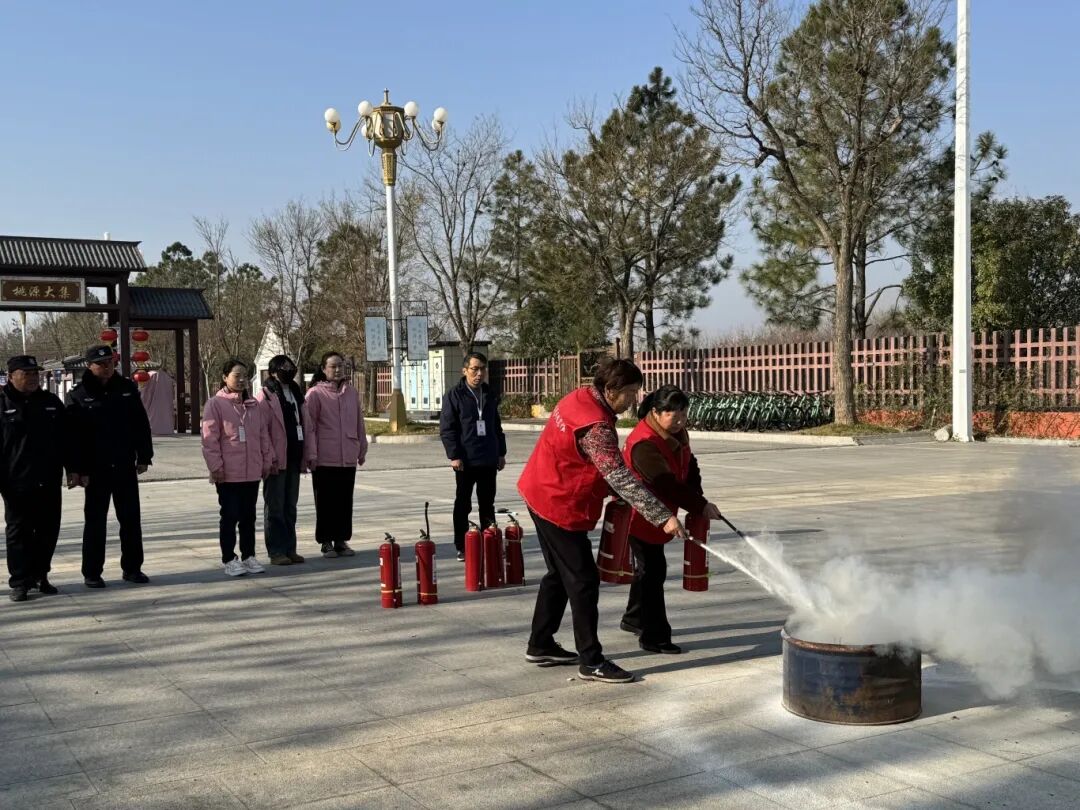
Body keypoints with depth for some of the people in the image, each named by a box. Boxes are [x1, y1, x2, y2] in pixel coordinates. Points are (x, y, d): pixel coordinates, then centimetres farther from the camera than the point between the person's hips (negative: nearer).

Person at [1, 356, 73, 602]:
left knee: (48, 531, 8)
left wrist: (72, 468, 10)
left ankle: (40, 575, 21)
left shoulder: (51, 402, 11)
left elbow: (66, 439, 15)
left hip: (49, 482, 4)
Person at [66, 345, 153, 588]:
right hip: (96, 470, -3)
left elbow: (141, 425, 7)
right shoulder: (79, 395, -4)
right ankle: (92, 573, 13)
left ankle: (132, 568, 19)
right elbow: (74, 436, -7)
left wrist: (144, 457, 3)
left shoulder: (127, 388, 4)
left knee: (131, 519, 8)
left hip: (126, 467, 3)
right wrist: (80, 469, -12)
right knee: (95, 521, 5)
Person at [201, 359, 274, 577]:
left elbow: (263, 435, 14)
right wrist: (216, 466, -13)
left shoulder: (255, 405, 11)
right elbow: (210, 439, -8)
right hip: (228, 473, -5)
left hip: (252, 471, 5)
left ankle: (248, 556, 20)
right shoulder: (215, 404, -4)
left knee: (248, 516, 11)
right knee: (230, 516, 1)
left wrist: (268, 460, 11)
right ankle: (229, 559, 10)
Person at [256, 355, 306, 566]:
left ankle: (290, 549, 19)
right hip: (276, 460, -7)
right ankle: (276, 551, 4)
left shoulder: (295, 393, 15)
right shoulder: (265, 395, -8)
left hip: (293, 459, 7)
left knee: (290, 507, 12)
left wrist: (305, 455, 12)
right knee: (275, 507, 0)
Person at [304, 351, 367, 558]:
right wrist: (311, 455, -9)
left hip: (348, 457, 4)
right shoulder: (315, 393, -4)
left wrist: (362, 448, 14)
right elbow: (309, 426, -5)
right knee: (325, 501, 3)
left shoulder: (351, 392, 10)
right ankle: (326, 541, 11)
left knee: (345, 501, 8)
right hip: (325, 458, -4)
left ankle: (341, 540, 18)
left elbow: (359, 422, 15)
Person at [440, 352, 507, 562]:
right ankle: (462, 548, 10)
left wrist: (501, 452, 14)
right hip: (466, 461, -5)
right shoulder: (454, 395, -4)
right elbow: (446, 428, -9)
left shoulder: (489, 395, 13)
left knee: (487, 505, 11)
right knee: (463, 505, 4)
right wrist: (454, 455, -15)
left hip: (488, 460, 5)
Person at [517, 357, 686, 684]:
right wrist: (663, 517, -31)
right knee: (583, 581, -4)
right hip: (560, 506, -10)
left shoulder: (580, 397, 2)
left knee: (560, 574, 19)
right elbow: (622, 479, -31)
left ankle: (540, 645, 29)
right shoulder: (595, 428, -27)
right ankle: (591, 662, 2)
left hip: (542, 494, 10)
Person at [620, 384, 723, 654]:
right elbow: (667, 485, -32)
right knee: (652, 571, -6)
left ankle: (633, 619, 39)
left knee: (649, 568, 20)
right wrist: (700, 507, -29)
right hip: (640, 516, -9)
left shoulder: (677, 433, 1)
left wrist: (697, 499, -7)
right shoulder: (644, 444, -29)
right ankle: (654, 637, 1)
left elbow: (689, 466, 8)